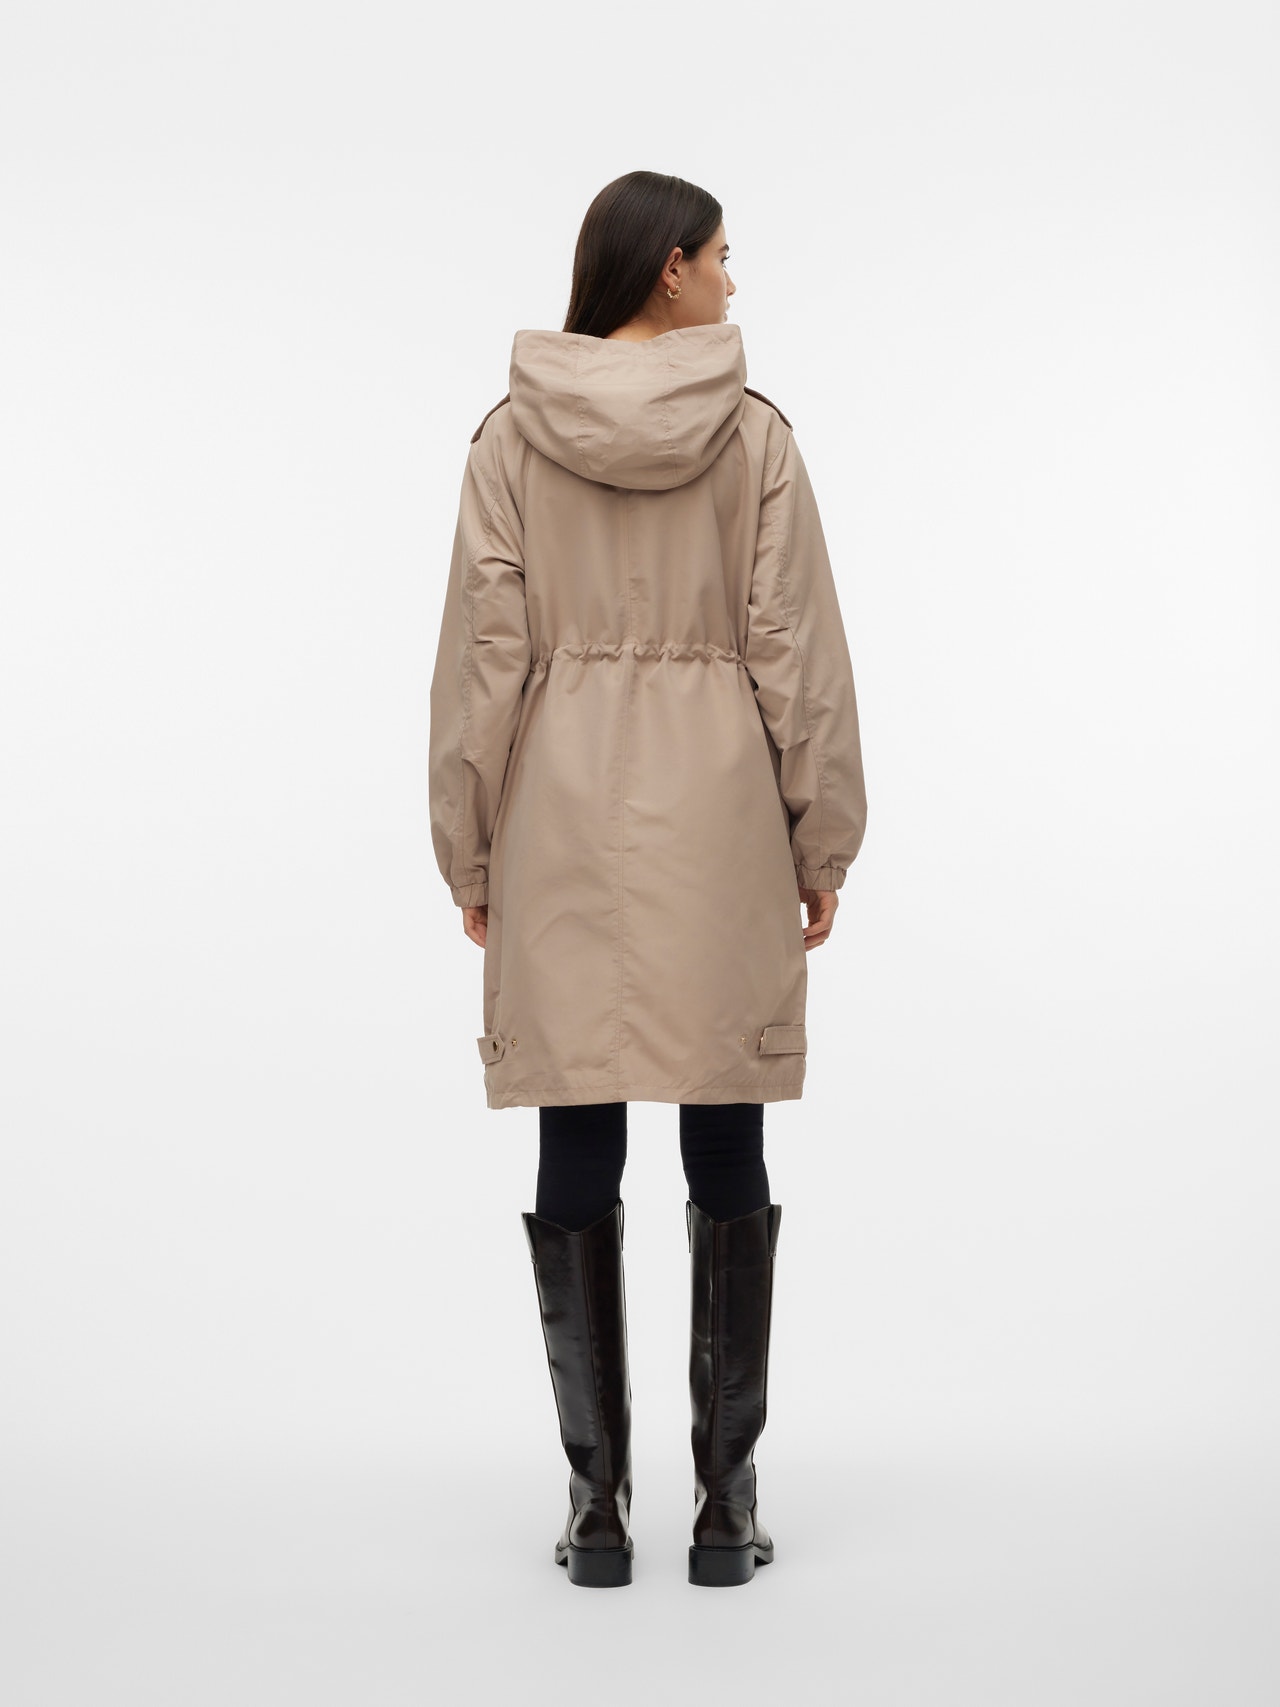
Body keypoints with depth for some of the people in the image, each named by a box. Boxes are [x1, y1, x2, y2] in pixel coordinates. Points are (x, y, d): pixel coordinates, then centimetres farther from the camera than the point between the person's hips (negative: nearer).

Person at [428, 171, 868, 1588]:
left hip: (564, 814, 1)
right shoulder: (754, 433, -2)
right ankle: (725, 1503, 11)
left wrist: (468, 847, 6)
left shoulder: (511, 438, 1)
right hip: (718, 813, -1)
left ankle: (597, 1502, 9)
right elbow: (795, 648, -2)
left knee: (578, 1154, 5)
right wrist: (822, 840, 5)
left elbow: (483, 651, -1)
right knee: (726, 1155, 6)